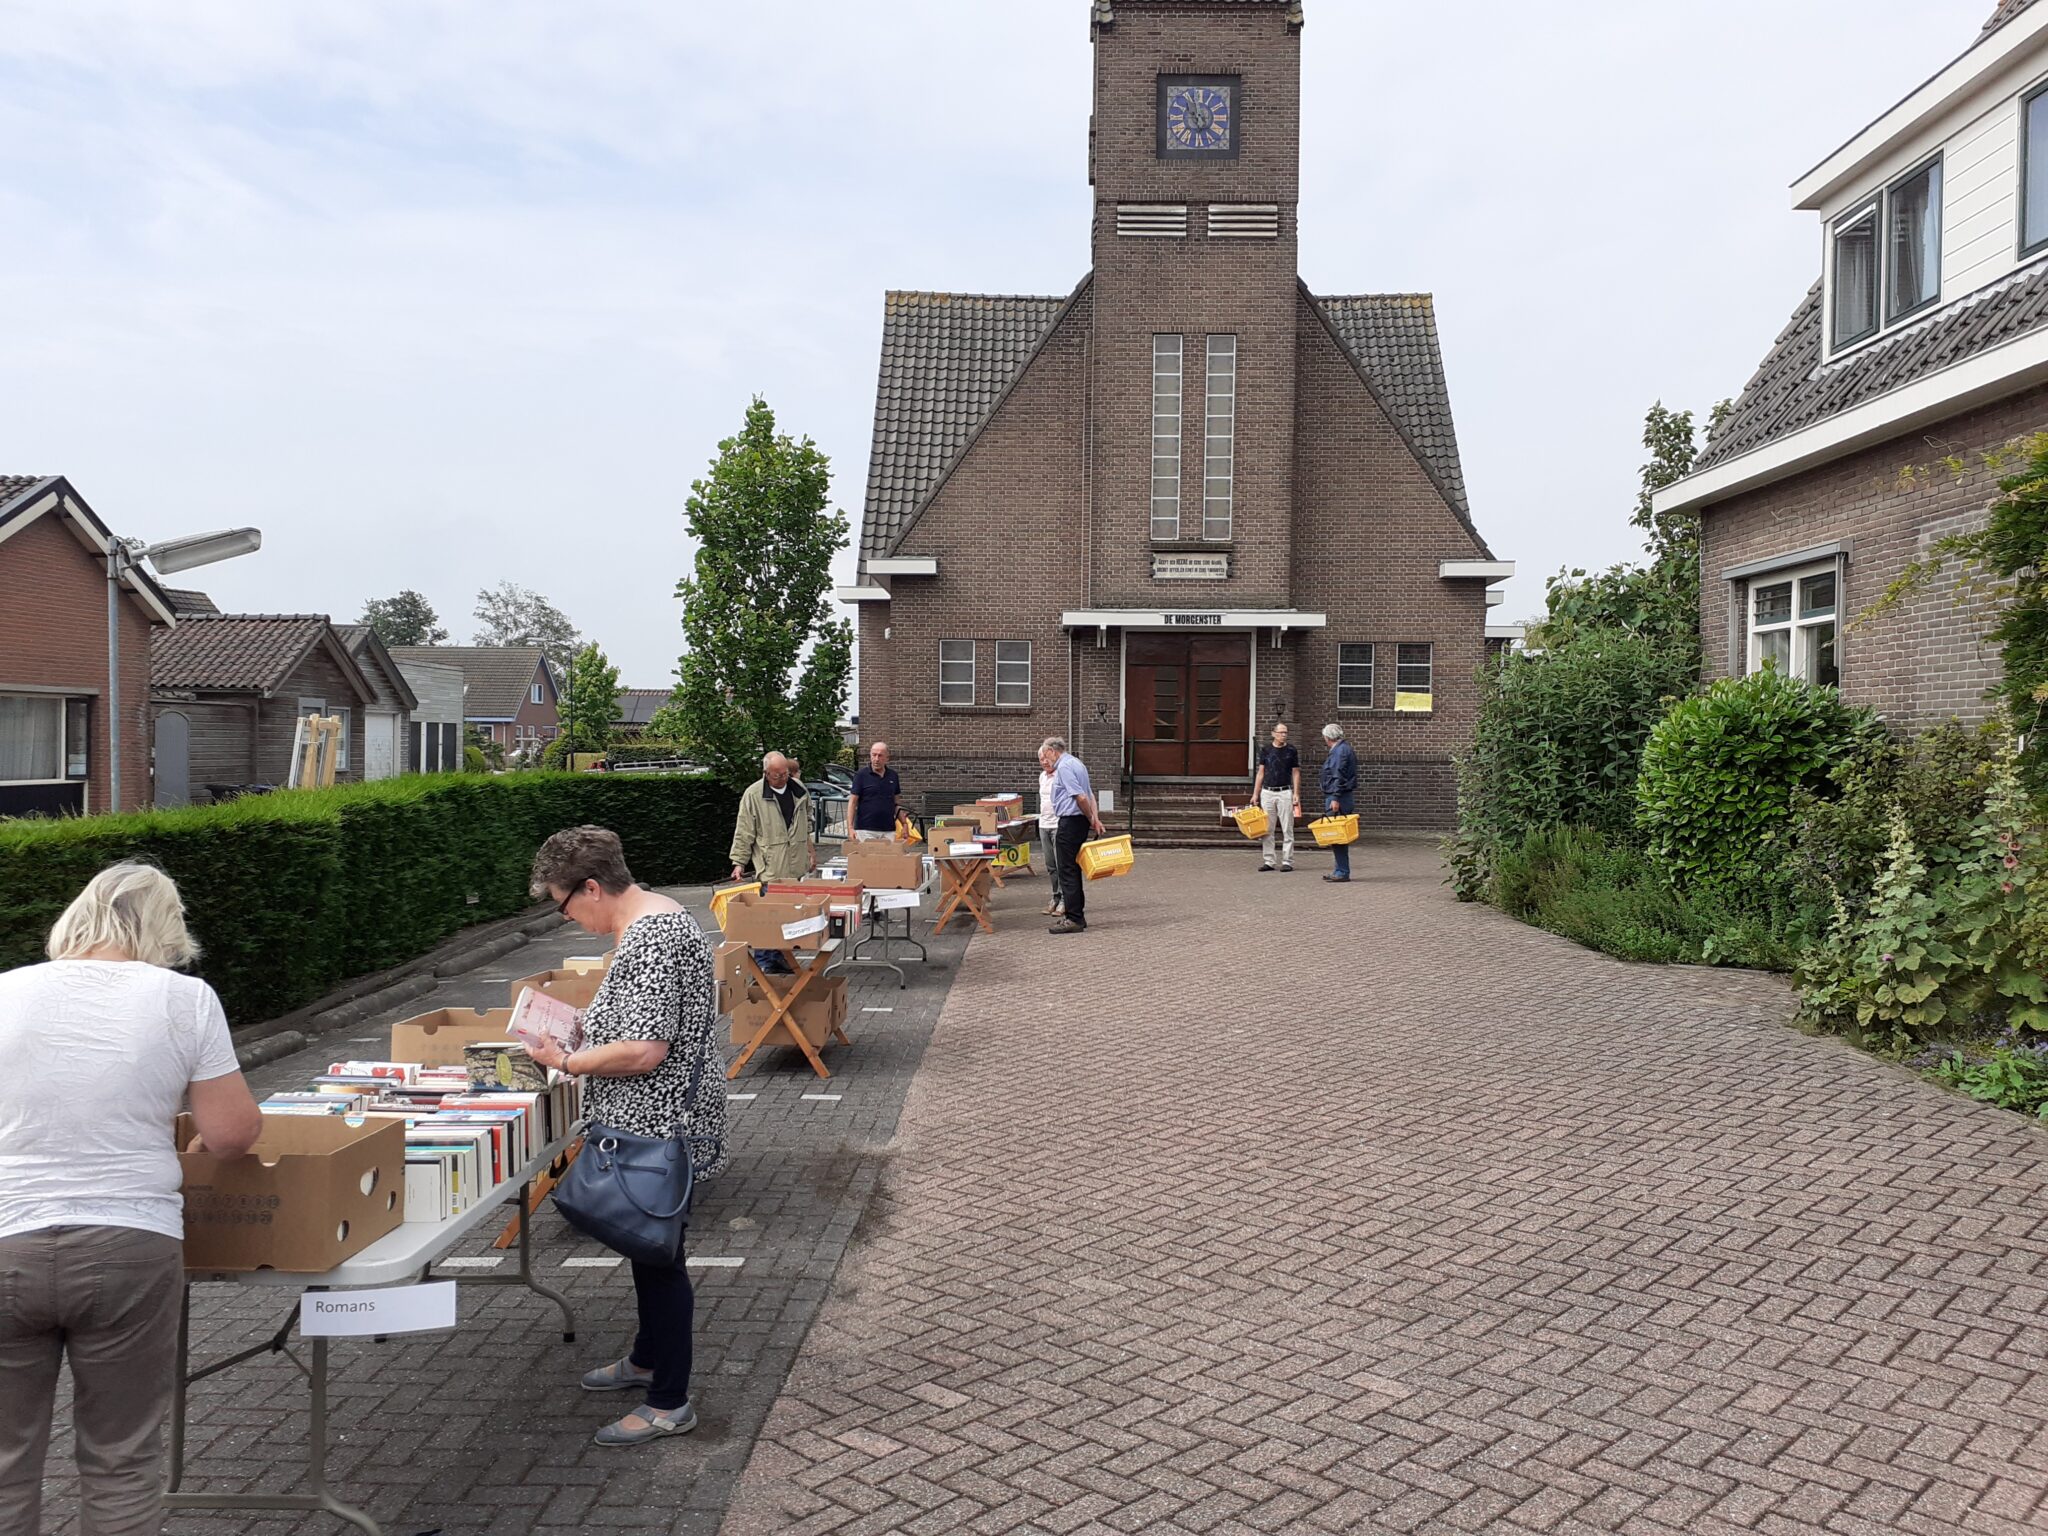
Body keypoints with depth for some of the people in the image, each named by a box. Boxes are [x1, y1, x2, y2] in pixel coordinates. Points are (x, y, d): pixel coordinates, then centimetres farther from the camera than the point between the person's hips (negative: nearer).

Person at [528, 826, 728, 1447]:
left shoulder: (649, 939, -25)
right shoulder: (650, 918, 9)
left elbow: (645, 1050, -28)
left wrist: (567, 1062, -15)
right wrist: (582, 1026, 10)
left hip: (656, 1126, -11)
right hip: (650, 1122, 11)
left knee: (656, 1250, 1)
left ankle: (669, 1403, 15)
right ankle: (647, 1359, 42)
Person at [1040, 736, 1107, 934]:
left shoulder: (1064, 767, -14)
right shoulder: (1076, 763, 18)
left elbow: (1081, 797, -20)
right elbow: (1090, 795, 15)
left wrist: (1091, 820, -7)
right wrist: (1096, 819, 7)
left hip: (1070, 822, -10)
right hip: (1080, 821, 10)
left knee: (1067, 871, -6)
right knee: (1073, 869, 15)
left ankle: (1074, 919, -6)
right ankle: (1076, 915, 20)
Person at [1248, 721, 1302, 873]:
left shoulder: (1291, 751, 3)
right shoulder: (1265, 750, 7)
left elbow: (1296, 773, 3)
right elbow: (1260, 773, 10)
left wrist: (1296, 794, -6)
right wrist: (1255, 793, 5)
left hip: (1285, 792, -2)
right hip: (1267, 792, 2)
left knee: (1287, 829, -2)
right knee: (1267, 829, 4)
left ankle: (1287, 862, 1)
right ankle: (1268, 861, 10)